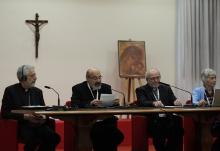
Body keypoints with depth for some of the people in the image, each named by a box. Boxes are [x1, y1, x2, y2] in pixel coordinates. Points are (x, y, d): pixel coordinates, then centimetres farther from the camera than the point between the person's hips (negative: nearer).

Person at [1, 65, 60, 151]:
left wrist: (44, 117, -8)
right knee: (33, 140, -37)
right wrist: (25, 116, -15)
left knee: (54, 138, -25)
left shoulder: (38, 91, 18)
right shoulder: (10, 90, 4)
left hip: (38, 124, 5)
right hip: (20, 125, -5)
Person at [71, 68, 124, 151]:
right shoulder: (78, 88, 4)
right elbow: (74, 106, -9)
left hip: (106, 121, 3)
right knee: (100, 135, -32)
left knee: (118, 136, -23)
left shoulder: (106, 87, 15)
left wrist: (115, 103, -9)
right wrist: (90, 104, -23)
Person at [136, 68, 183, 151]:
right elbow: (142, 103, -10)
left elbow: (173, 100, 8)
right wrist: (153, 103, -30)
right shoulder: (141, 90, 9)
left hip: (168, 118, 3)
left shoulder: (166, 88, 20)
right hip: (153, 121, -3)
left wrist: (176, 102, -17)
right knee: (158, 127, -35)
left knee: (178, 122, -28)